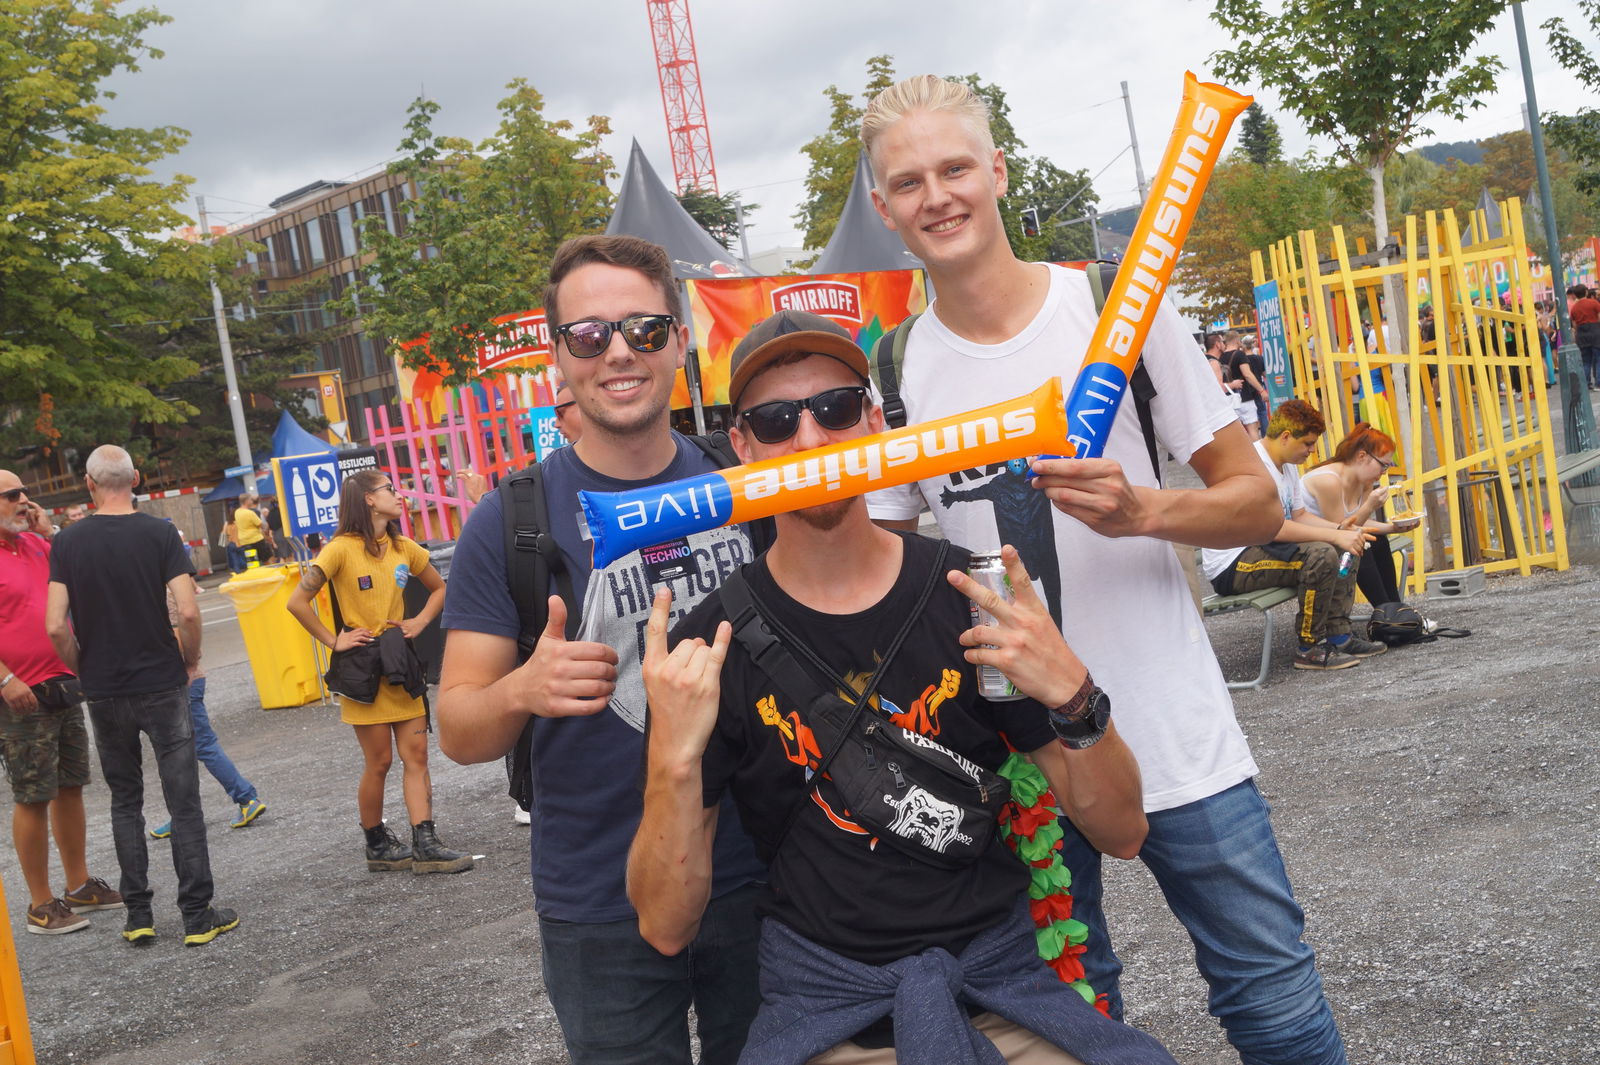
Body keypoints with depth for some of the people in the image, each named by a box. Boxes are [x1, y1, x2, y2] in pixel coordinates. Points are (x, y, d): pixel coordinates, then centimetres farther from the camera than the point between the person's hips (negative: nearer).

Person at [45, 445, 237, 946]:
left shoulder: (68, 542, -3)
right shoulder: (159, 533, -8)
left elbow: (56, 626, -10)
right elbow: (188, 611, -17)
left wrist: (82, 669, 7)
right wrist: (191, 660, 1)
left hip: (103, 693, 2)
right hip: (162, 684, -2)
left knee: (125, 801, 15)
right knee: (183, 801, 4)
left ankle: (138, 916, 17)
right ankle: (198, 915, 6)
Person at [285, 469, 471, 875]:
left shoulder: (404, 548, 7)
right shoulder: (342, 549, -10)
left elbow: (439, 588, 21)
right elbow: (297, 602, -12)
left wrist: (421, 621, 5)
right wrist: (333, 641, -10)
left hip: (401, 662, 6)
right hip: (363, 668, -5)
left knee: (416, 756, 0)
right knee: (379, 762, 1)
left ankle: (425, 845, 1)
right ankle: (377, 846, 18)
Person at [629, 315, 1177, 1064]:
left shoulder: (971, 595, 0)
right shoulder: (709, 644, -3)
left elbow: (1121, 834, 0)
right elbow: (666, 927, -5)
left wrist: (1073, 694, -17)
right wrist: (676, 758, -21)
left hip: (999, 972, 1)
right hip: (820, 1000, -1)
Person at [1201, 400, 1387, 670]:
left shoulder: (1287, 463, 12)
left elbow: (1300, 515, 17)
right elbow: (1275, 528, -28)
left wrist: (1339, 527, -2)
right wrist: (1335, 536, -26)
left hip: (1259, 549, 11)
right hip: (1231, 565, -11)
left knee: (1347, 547, 7)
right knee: (1321, 555, -29)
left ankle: (1339, 635, 4)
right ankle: (1310, 649, -16)